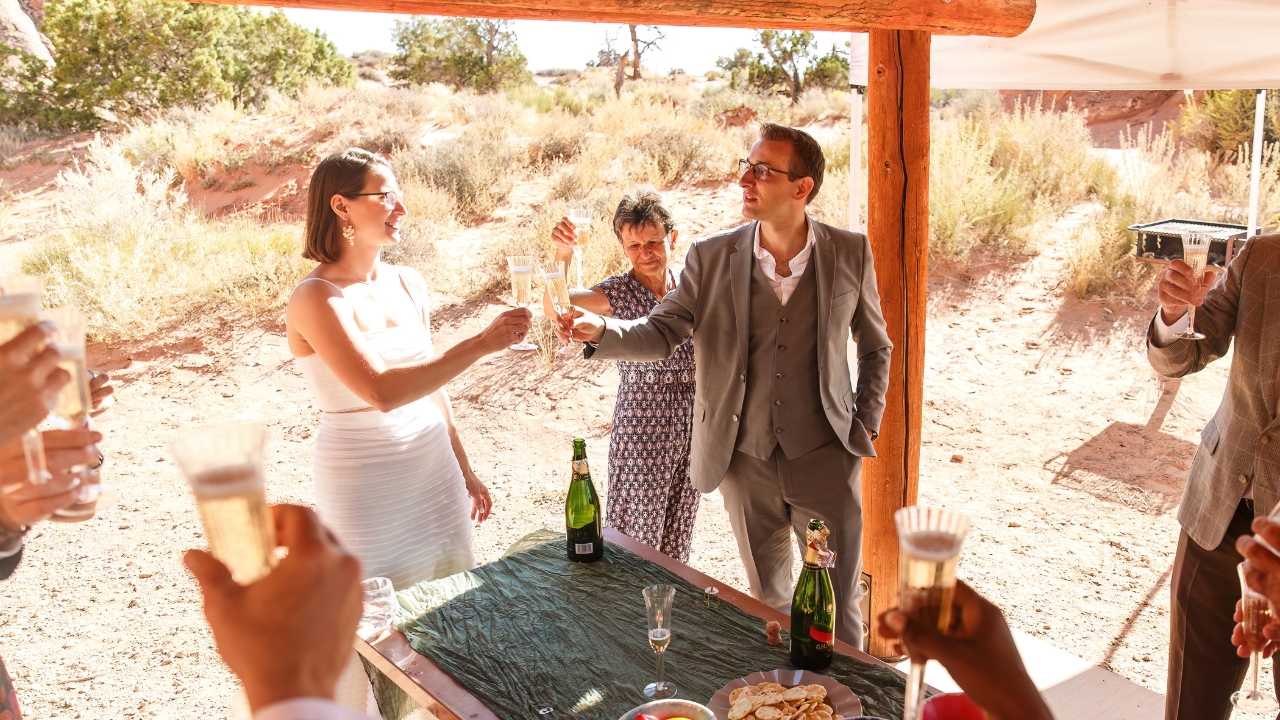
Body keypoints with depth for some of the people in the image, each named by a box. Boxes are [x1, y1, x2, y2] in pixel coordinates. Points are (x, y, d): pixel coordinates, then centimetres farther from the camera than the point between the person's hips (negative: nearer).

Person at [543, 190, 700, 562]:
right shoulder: (618, 293, -11)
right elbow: (554, 306, -30)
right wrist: (563, 254, -47)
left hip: (691, 430, 5)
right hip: (641, 433, -4)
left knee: (678, 534, 20)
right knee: (638, 533, 5)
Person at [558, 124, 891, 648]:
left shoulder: (850, 254, -5)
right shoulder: (711, 257, -5)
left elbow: (875, 348, 8)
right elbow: (661, 333, -5)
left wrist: (866, 425, 2)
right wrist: (600, 329, -24)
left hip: (825, 459, -1)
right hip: (746, 462, 2)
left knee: (838, 605, 8)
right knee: (768, 603, 18)